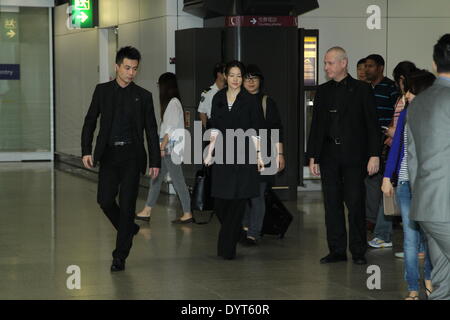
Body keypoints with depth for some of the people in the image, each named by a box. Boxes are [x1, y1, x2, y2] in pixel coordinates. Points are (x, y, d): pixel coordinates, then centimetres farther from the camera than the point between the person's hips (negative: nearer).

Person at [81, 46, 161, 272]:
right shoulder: (102, 91, 7)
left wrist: (155, 161, 2)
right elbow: (90, 122, 7)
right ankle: (129, 229, 23)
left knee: (127, 204, -4)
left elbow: (151, 131, 7)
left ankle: (120, 255, 3)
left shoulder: (143, 96, 6)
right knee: (105, 200, -6)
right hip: (108, 154, 1)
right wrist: (86, 151, -4)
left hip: (132, 155, -1)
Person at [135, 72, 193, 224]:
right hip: (167, 149, 10)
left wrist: (162, 147, -18)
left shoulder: (173, 103, -14)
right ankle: (146, 212, 17)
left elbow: (170, 128, -19)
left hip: (171, 149, -10)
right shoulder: (171, 102, 14)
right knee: (156, 178, 12)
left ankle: (187, 214, 2)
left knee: (178, 181, -4)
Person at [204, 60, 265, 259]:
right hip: (223, 153, 3)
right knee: (220, 202, 1)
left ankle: (227, 248, 2)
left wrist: (259, 155, -5)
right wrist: (209, 153, 5)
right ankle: (235, 233, 29)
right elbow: (215, 129, 11)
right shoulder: (218, 98, 10)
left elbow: (254, 130, 0)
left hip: (243, 153, -3)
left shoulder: (249, 100, 1)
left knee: (237, 200, -4)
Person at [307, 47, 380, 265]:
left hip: (354, 157, -4)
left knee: (355, 204, -2)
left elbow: (372, 124, -2)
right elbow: (316, 126, 13)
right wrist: (313, 157, 8)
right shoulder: (323, 91, 12)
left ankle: (358, 251, 7)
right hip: (329, 156, 4)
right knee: (332, 204, 5)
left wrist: (374, 155, -10)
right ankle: (337, 250, 12)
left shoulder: (362, 90, 0)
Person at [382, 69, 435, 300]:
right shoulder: (406, 114, 5)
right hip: (406, 183, 2)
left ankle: (429, 279, 28)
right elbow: (396, 146, 10)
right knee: (411, 238, 1)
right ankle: (413, 289, 8)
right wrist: (387, 177, 8)